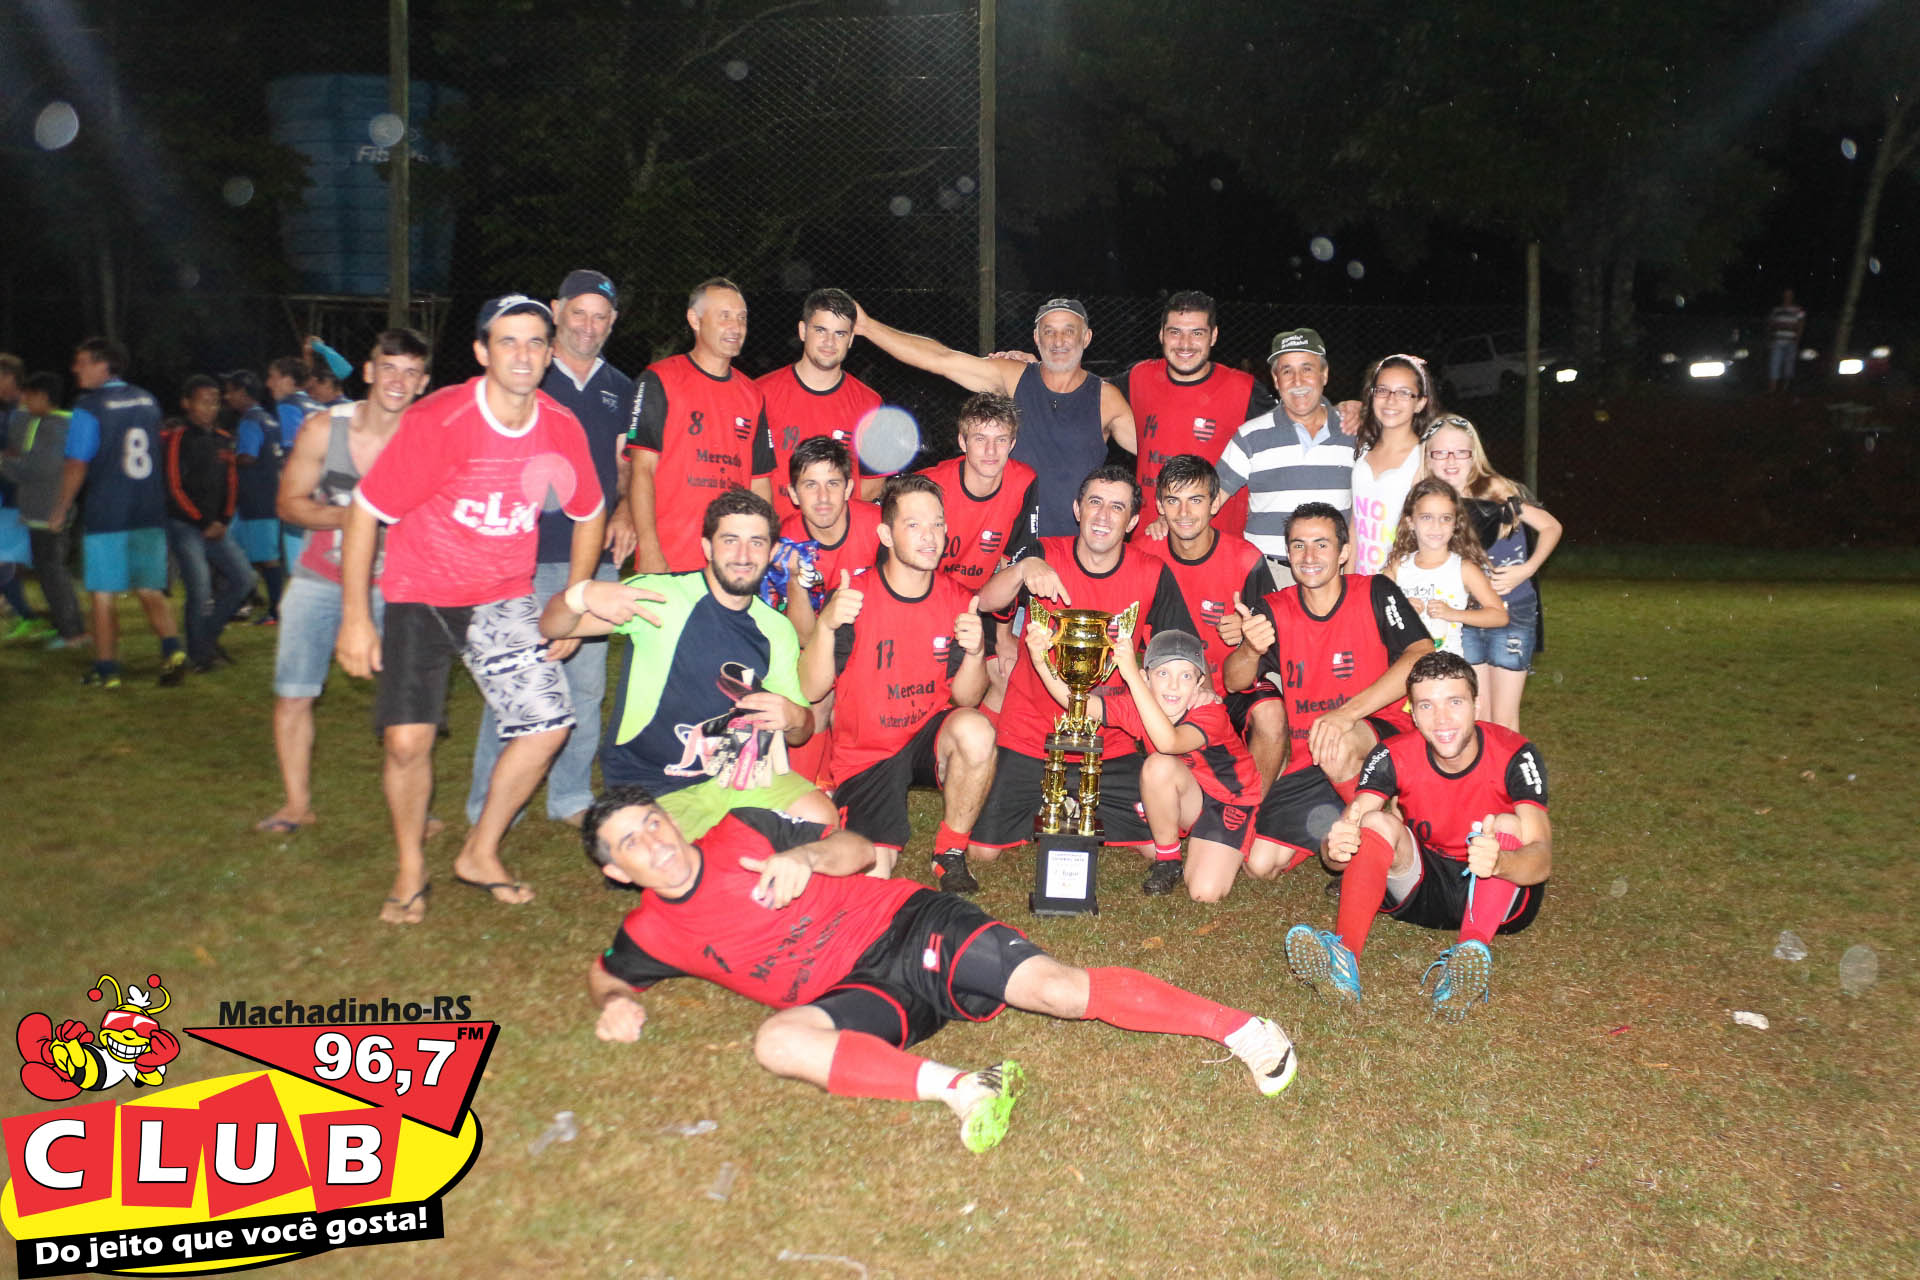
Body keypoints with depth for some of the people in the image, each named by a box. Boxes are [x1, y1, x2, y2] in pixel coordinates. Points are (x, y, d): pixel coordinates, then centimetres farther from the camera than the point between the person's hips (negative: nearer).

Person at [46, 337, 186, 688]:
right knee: (150, 590, 11)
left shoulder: (88, 408, -9)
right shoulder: (148, 402, 8)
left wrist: (61, 509, 1)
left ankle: (106, 670, 9)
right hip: (150, 514, 5)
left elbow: (77, 465, -10)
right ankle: (172, 649, -7)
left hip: (106, 516, -5)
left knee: (103, 595, 4)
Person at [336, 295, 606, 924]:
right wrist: (355, 619, -13)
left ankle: (480, 854, 16)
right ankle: (410, 871, 13)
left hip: (506, 598, 4)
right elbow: (365, 510, -13)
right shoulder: (435, 421, -19)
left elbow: (590, 514, 10)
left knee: (548, 723, -6)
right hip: (421, 594, -4)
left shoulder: (561, 428, -7)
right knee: (408, 739, -14)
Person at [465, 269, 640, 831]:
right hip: (530, 554, -4)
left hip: (597, 556, 5)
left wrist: (625, 510, 0)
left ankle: (571, 797, 21)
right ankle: (490, 809, 6)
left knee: (586, 683, 9)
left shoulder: (620, 389, 15)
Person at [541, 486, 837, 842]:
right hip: (651, 784, -4)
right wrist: (582, 596, -34)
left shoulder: (777, 630, 7)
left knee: (822, 820, -13)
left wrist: (795, 718, -14)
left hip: (738, 770, 4)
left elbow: (802, 734, 11)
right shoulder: (661, 596, -9)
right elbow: (551, 628, -10)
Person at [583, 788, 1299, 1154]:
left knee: (1055, 987, -19)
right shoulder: (653, 932, 8)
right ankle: (956, 1088, -40)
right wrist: (616, 1004, 2)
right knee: (776, 1041, -31)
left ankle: (1240, 1028, -14)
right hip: (857, 997, 2)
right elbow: (603, 974, 26)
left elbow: (860, 850, 5)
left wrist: (805, 854, -17)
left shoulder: (741, 832, 3)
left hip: (909, 926, -1)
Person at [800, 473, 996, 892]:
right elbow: (812, 691, -15)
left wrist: (974, 653, -23)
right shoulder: (854, 595, -12)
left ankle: (951, 854, -8)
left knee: (975, 731, -31)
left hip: (930, 739, 2)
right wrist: (826, 626, -32)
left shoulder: (958, 601, -3)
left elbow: (966, 698, -2)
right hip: (864, 752, -2)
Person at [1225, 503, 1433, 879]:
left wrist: (1348, 712, -32)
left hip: (1381, 738, -4)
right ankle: (1339, 825, 22)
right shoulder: (1272, 611, 3)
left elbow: (1423, 657, -21)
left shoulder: (1375, 594, -6)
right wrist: (1250, 650, -33)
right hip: (1305, 762, 4)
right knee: (1261, 865, -6)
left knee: (1337, 749, -39)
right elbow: (1235, 682, -8)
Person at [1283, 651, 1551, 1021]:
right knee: (1375, 822, -24)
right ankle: (1344, 956, -44)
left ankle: (1465, 959, -49)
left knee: (1507, 826, -29)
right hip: (1423, 889, 2)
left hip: (1502, 900, -1)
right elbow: (1338, 847, -21)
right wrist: (1336, 848, -47)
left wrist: (1499, 862, -54)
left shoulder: (1514, 755, -19)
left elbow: (1542, 860, -31)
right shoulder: (1394, 756, -14)